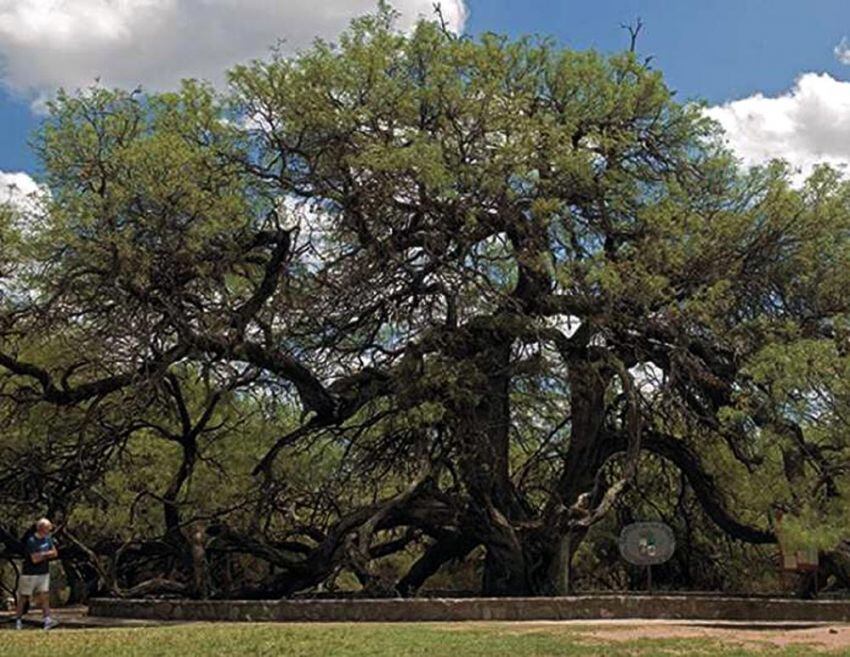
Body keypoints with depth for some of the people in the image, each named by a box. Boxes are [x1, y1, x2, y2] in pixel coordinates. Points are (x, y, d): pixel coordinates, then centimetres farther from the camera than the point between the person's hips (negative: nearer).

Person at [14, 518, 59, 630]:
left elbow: (55, 553, 5)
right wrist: (47, 555, -7)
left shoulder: (48, 538, 4)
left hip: (44, 573, 6)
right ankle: (18, 620, 20)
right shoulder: (31, 541, -19)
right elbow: (35, 559, -23)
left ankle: (47, 620, -9)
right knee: (24, 597, 6)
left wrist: (42, 554, -11)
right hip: (30, 574, -6)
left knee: (44, 595, -3)